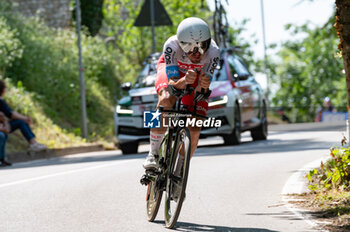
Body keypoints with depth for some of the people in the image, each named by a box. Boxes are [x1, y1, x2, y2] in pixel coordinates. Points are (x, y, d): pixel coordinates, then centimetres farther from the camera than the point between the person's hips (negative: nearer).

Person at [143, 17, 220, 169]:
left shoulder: (213, 52, -36)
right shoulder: (172, 45, -40)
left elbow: (200, 93, -33)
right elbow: (173, 84, -40)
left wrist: (203, 86, -57)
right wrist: (184, 81, -62)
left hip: (197, 74, 2)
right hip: (172, 69, -1)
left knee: (194, 131, -11)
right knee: (166, 100, -35)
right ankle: (153, 154, -21)